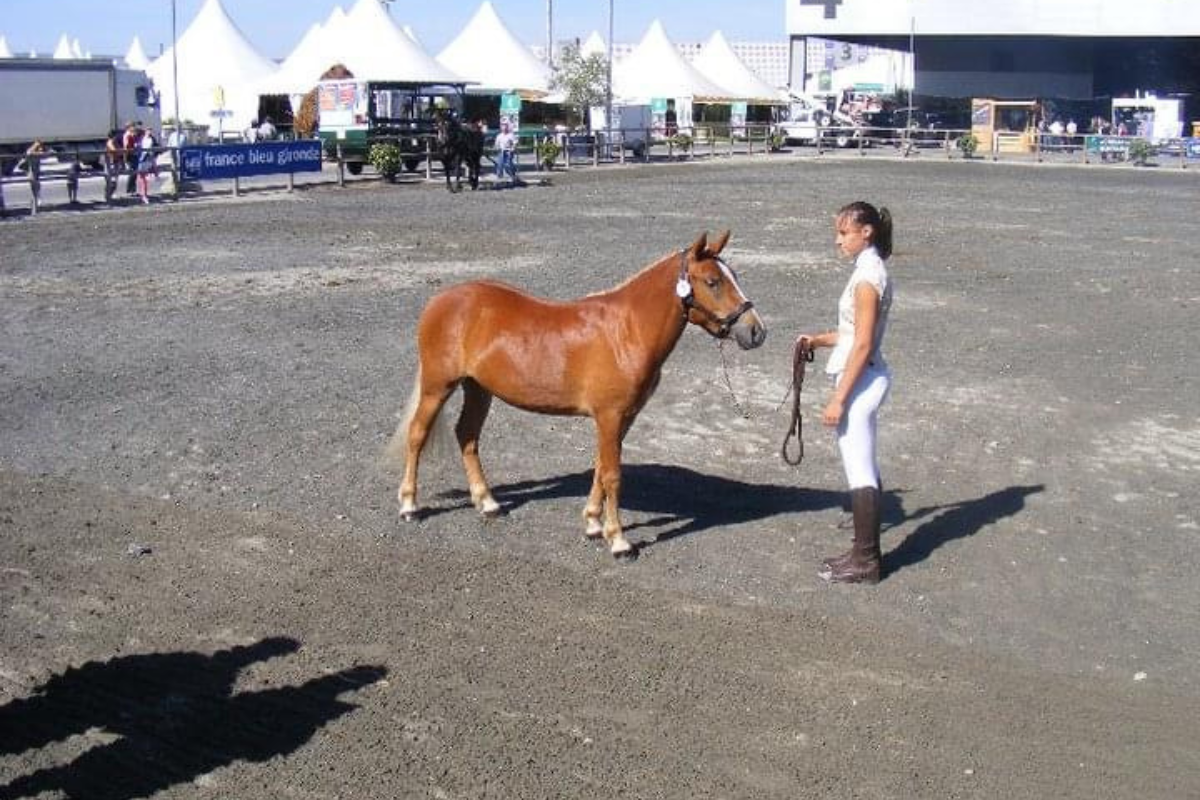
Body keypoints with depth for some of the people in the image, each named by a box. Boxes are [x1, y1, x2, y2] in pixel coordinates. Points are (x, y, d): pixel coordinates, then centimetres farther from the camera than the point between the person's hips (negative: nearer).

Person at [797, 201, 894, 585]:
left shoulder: (868, 277, -19)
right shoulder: (871, 270, 11)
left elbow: (862, 344, -21)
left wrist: (839, 399, -20)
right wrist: (820, 339, 10)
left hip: (860, 380, -10)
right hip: (867, 378, 10)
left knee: (859, 471, -3)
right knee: (863, 467, 16)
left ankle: (866, 562, 5)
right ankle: (865, 551, 25)